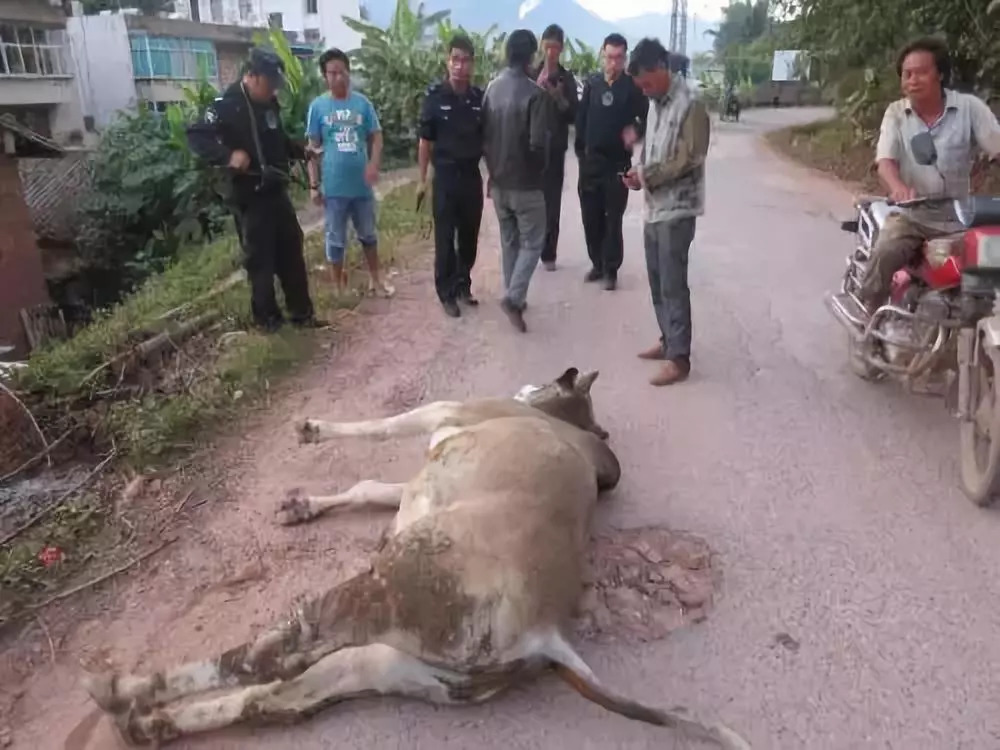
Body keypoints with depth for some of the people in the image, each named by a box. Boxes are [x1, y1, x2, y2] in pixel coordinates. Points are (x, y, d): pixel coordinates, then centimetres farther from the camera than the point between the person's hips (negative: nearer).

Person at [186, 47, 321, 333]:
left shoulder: (270, 104, 11)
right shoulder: (226, 106, -13)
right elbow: (196, 136, -21)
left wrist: (303, 152, 10)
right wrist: (228, 156, -35)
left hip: (277, 192, 8)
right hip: (249, 198, -8)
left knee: (292, 252, 12)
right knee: (260, 258, 0)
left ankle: (302, 312, 23)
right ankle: (266, 317, 13)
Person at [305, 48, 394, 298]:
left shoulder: (363, 103, -1)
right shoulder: (318, 106, -3)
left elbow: (376, 138, 0)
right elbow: (313, 148, 0)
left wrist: (374, 165, -19)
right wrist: (314, 185, -4)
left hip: (362, 184, 1)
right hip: (333, 187, -1)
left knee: (369, 234, 17)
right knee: (335, 239, 9)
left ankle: (375, 280, 34)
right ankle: (339, 288, 23)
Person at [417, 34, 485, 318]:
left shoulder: (479, 97, 2)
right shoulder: (435, 97, -5)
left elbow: (487, 140, 9)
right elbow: (425, 141, -1)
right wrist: (422, 180, -2)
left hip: (472, 175, 3)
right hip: (445, 175, -3)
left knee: (469, 235, 10)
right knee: (445, 238, 2)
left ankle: (463, 284, 26)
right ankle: (447, 293, 11)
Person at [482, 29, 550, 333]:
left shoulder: (492, 88, 2)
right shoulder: (535, 93, -17)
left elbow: (484, 134, 6)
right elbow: (538, 143, -21)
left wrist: (493, 168, 17)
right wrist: (540, 168, 0)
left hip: (498, 181, 6)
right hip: (526, 183, -6)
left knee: (509, 241, 16)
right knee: (532, 242, 6)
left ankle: (514, 298, 24)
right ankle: (513, 297, -7)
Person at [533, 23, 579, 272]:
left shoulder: (567, 79, 6)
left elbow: (574, 115, 3)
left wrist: (558, 97, -12)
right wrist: (538, 88, -19)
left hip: (555, 149, 1)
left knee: (552, 202, 1)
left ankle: (548, 253, 9)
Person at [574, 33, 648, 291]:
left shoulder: (633, 86, -3)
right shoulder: (592, 83, 6)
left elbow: (647, 118, -2)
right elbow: (581, 117, 8)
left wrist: (636, 131, -23)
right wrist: (580, 149, 2)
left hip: (618, 162, -3)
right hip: (590, 160, 3)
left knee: (613, 219, 1)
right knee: (591, 217, 8)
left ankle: (611, 269, 9)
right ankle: (597, 263, 22)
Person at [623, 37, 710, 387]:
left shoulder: (690, 106, -14)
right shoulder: (655, 103, 12)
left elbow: (689, 160, -18)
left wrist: (646, 176, -16)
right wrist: (639, 170, 0)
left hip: (676, 209, -8)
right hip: (653, 206, 8)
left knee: (673, 285, -5)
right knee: (657, 281, 15)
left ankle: (679, 357, 3)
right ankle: (668, 341, 28)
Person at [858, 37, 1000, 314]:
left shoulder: (969, 107, -2)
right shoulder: (896, 112, 1)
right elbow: (885, 160, -13)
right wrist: (898, 187, -36)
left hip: (957, 220, 1)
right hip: (909, 216, 0)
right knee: (883, 256, -28)